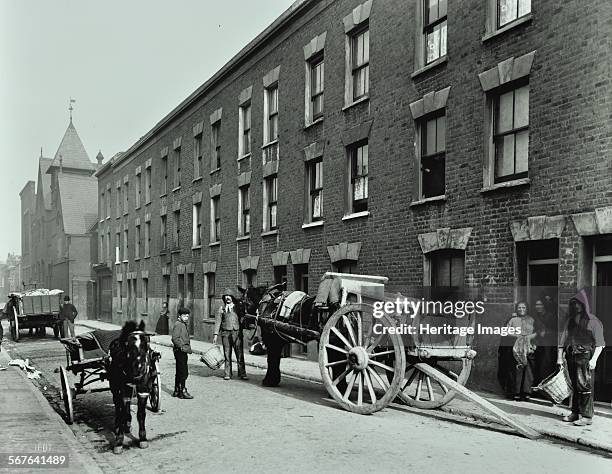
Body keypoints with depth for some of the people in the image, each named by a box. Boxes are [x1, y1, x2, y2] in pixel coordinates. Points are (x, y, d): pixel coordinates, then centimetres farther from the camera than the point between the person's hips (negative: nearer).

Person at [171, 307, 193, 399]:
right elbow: (175, 338, -21)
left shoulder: (185, 324, 17)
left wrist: (188, 347, 17)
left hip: (183, 351, 10)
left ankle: (176, 391, 22)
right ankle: (183, 391, -3)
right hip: (180, 350, -10)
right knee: (183, 372, -8)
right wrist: (181, 346, -20)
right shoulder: (178, 324, -14)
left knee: (179, 371, 15)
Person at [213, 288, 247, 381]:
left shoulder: (237, 307, 8)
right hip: (225, 333, 1)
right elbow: (218, 321, 8)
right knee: (227, 354, 4)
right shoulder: (221, 308, 10)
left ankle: (242, 373, 1)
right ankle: (227, 373, 11)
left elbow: (242, 318, 9)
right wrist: (216, 334, 1)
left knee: (240, 354, -4)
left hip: (237, 332, -1)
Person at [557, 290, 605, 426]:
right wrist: (559, 357, 7)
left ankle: (587, 416, -5)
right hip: (571, 356, 6)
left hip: (585, 356, -6)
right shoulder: (571, 320, 14)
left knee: (584, 385, -9)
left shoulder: (592, 321, -3)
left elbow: (600, 343, -6)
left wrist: (594, 359, -15)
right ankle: (575, 412, 19)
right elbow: (563, 339, 13)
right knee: (574, 385, 10)